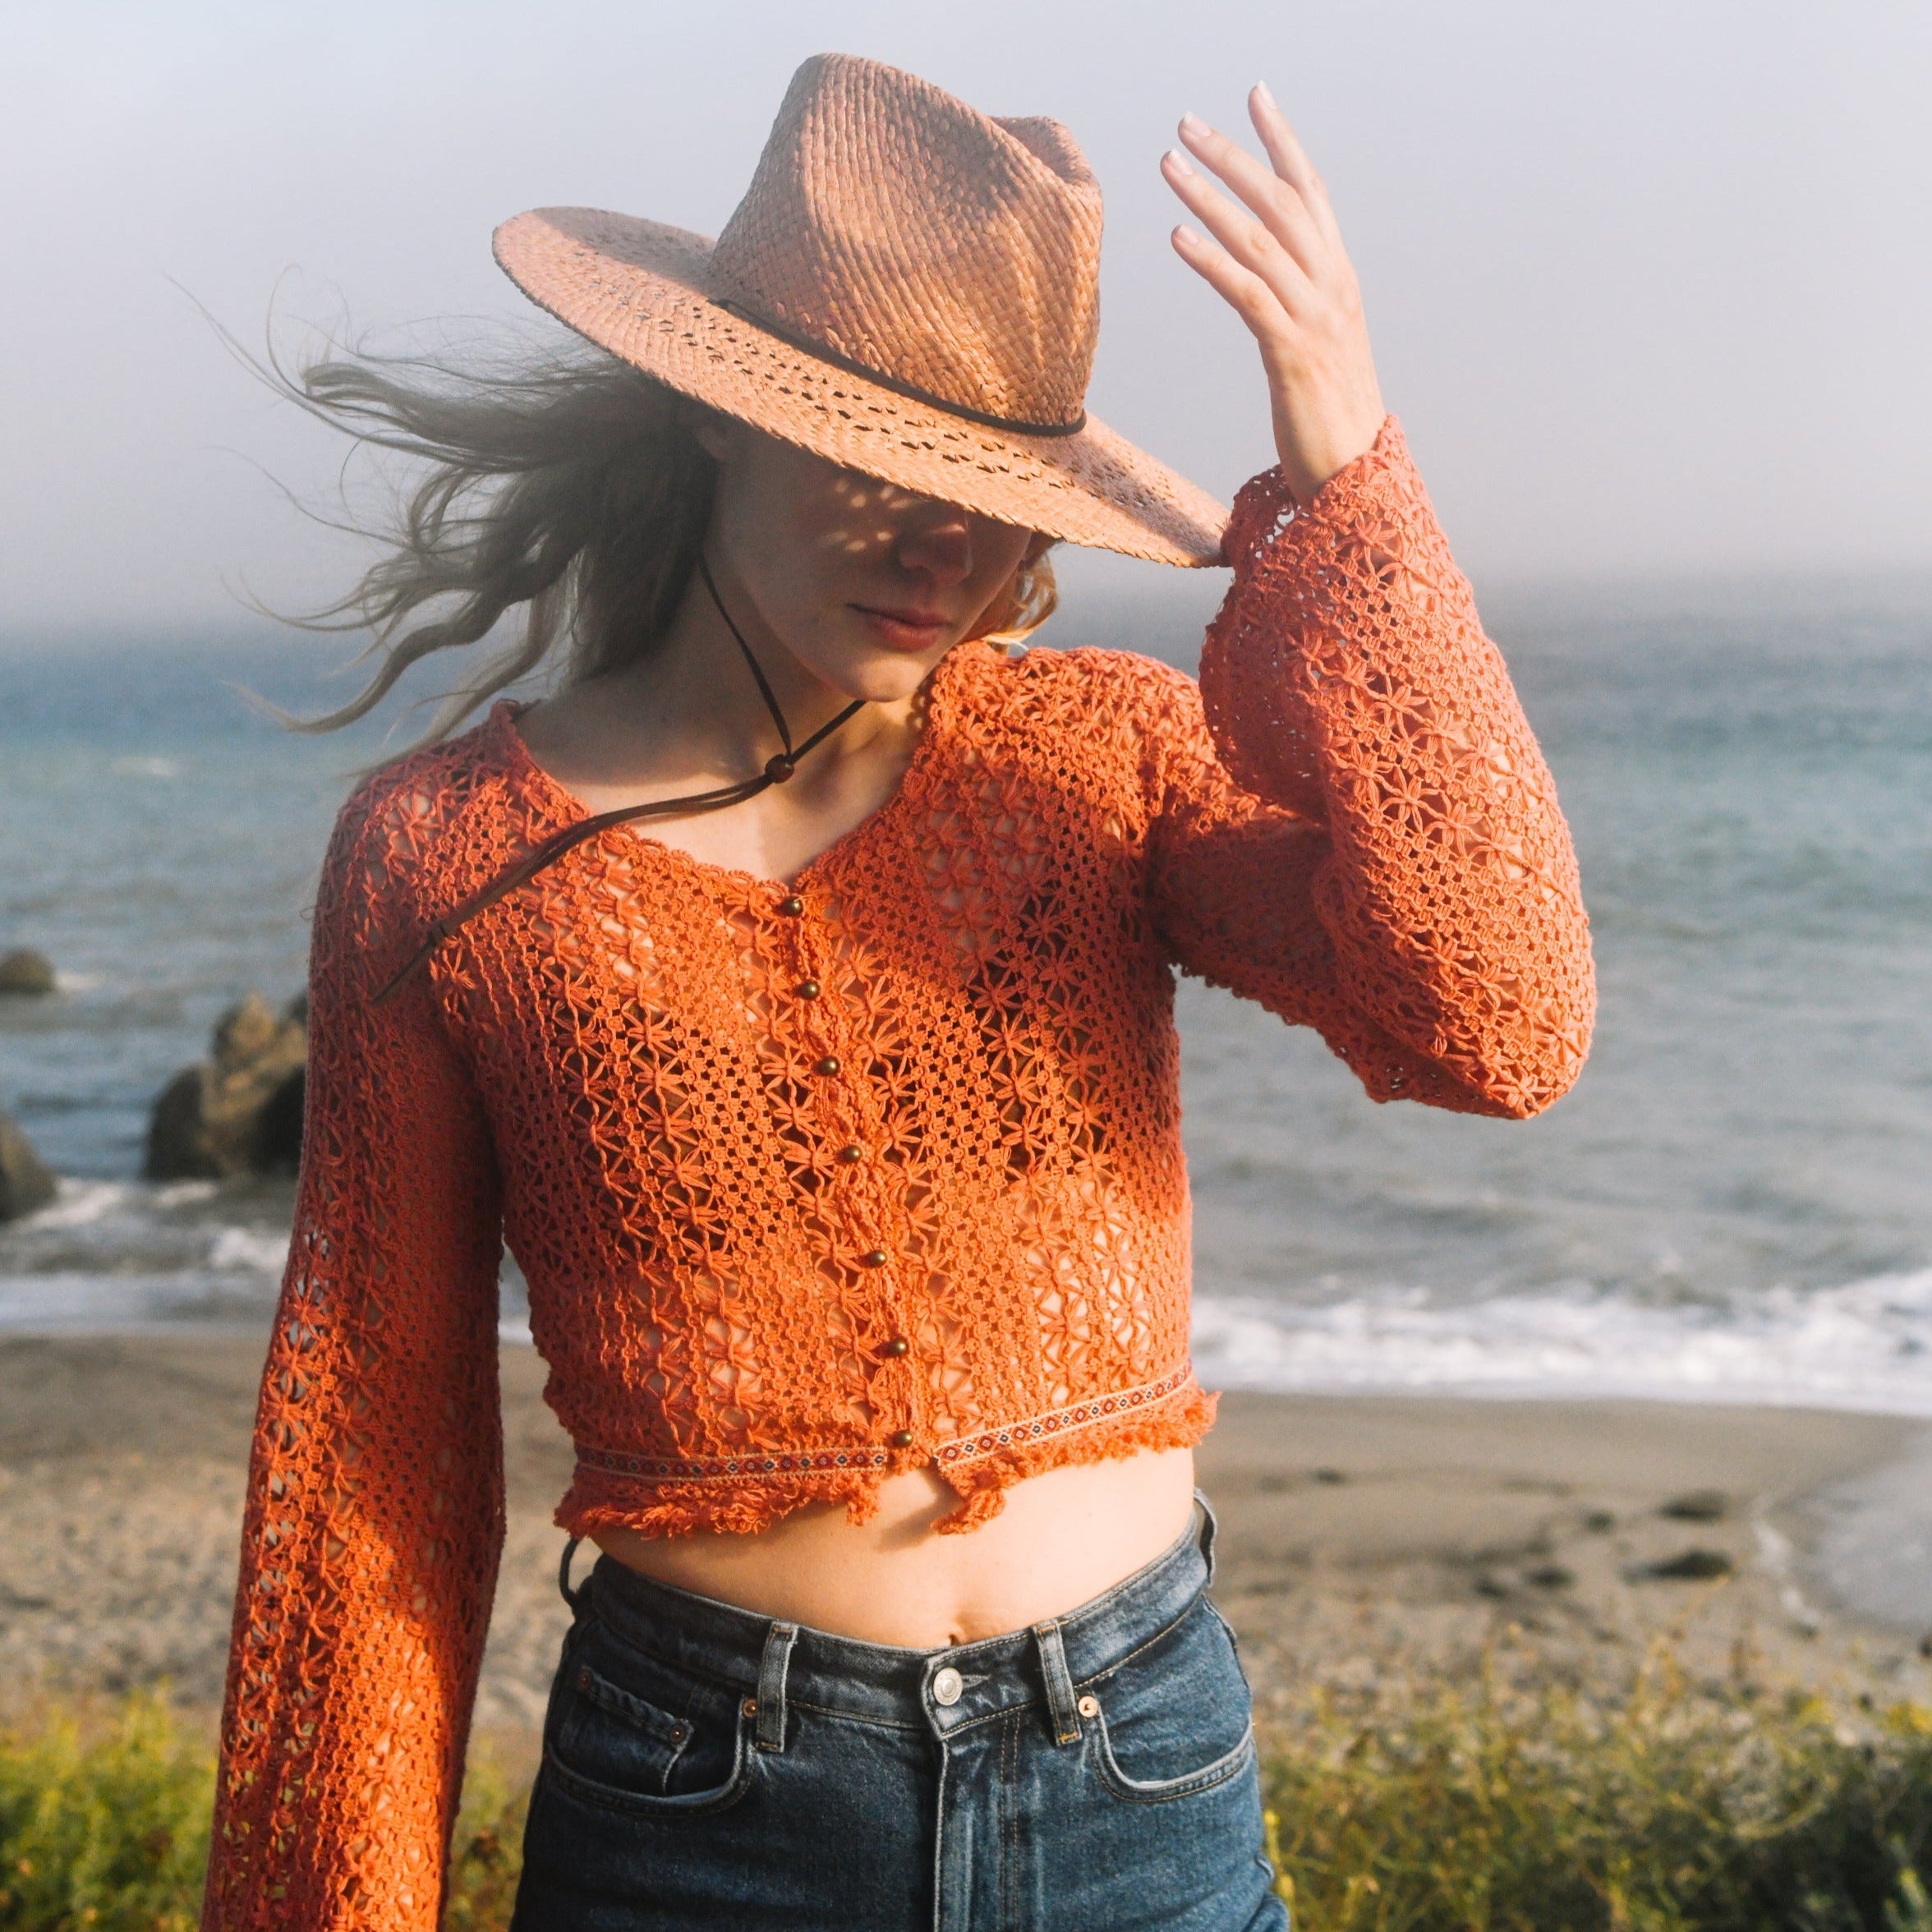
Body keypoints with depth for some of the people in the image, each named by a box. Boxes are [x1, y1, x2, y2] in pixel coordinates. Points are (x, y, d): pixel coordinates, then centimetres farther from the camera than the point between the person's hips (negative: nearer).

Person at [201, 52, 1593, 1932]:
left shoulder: (1104, 751, -4)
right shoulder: (441, 859, -7)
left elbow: (1499, 1029, -20)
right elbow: (364, 1444, -1)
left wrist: (1341, 483, -24)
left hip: (1149, 1778, 2)